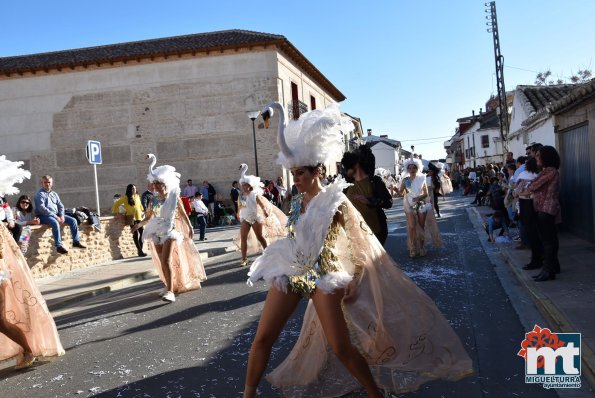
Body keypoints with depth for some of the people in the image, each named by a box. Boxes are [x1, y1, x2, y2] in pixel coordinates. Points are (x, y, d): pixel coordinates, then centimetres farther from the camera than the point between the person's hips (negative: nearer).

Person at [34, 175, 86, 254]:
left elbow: (60, 205, 15)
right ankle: (59, 246, -37)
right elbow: (42, 208, -16)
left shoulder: (54, 194, 18)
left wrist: (62, 215, -7)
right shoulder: (40, 194, -4)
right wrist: (55, 217, -21)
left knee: (73, 220, -7)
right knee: (55, 223, -37)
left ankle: (76, 242, -4)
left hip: (56, 215, 7)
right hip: (43, 216, -7)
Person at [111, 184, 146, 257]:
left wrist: (142, 212, 20)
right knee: (135, 234, -7)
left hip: (139, 217, 5)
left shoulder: (137, 196, 14)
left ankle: (139, 250, 8)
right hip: (132, 218, -5)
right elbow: (116, 204, 1)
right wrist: (117, 213, 1)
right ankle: (140, 251, -7)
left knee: (142, 233, -2)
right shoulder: (125, 198, -2)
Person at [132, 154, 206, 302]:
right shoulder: (153, 200, 3)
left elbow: (183, 213, 3)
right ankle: (169, 286, 28)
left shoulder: (174, 197, -6)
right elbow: (148, 217, 8)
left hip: (170, 231, -4)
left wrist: (189, 227, 6)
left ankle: (170, 291, -17)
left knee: (167, 260, -17)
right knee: (162, 262, 10)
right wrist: (139, 225, -9)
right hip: (156, 232, 5)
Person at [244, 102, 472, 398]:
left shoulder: (336, 201, -10)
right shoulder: (297, 200, 6)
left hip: (323, 276, -5)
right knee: (262, 338, 2)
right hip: (289, 272, 5)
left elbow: (362, 243, -7)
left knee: (341, 347, -4)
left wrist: (355, 282, -9)